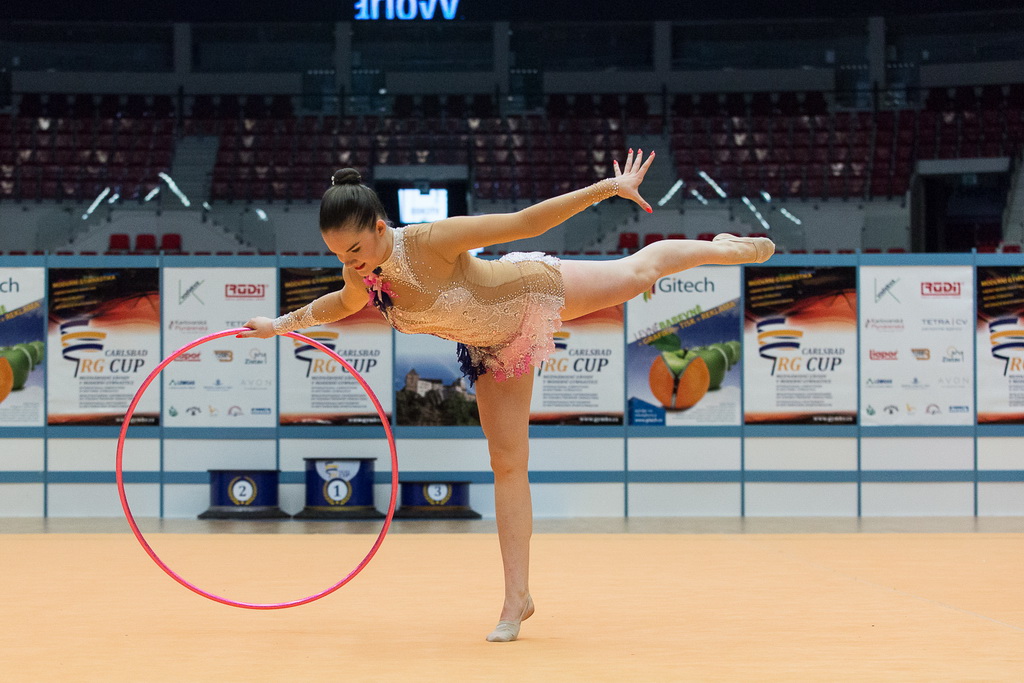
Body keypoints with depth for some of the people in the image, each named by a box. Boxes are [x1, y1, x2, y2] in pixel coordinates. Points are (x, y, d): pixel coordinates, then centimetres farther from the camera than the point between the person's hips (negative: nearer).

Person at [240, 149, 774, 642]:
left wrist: (606, 189, -39)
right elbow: (346, 303, 6)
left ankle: (722, 247, 52)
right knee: (507, 464, 4)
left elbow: (523, 223, -36)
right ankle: (517, 597, 11)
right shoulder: (360, 275, -21)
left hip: (537, 289, -4)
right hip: (493, 348, 5)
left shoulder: (431, 242, -40)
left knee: (638, 270, 21)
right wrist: (282, 323, 6)